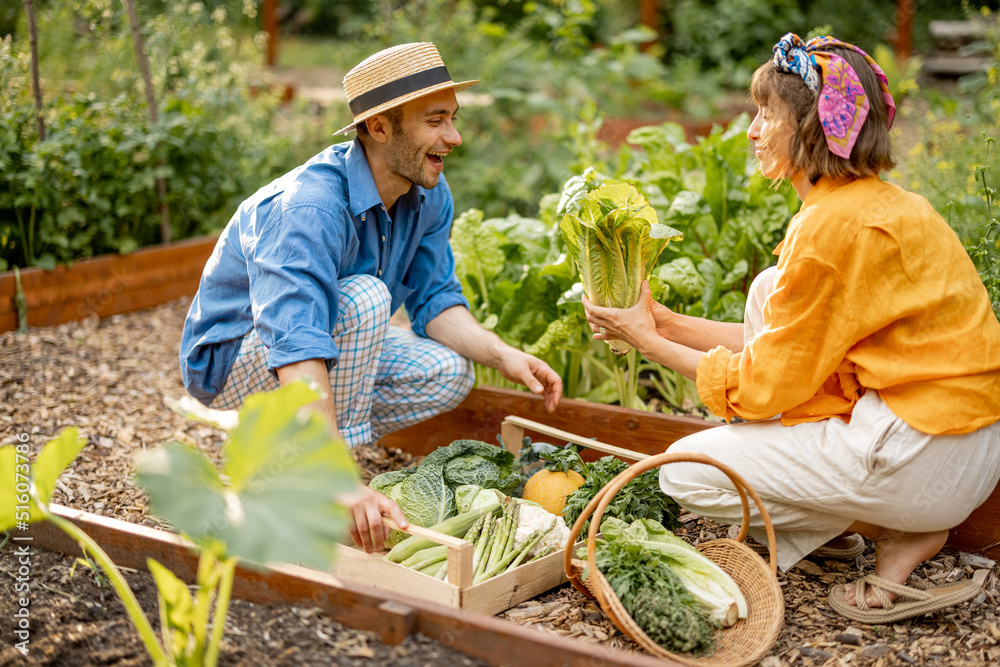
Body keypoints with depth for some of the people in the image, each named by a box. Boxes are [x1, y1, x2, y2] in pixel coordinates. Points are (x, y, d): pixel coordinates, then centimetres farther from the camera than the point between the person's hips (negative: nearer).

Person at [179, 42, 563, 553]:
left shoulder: (429, 195, -10)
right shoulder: (310, 207, -36)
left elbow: (434, 301, -3)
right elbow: (297, 355, -46)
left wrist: (503, 356, -22)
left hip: (327, 336, 8)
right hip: (232, 356, -8)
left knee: (449, 373, -11)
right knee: (364, 298, -33)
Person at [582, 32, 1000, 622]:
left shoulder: (837, 224, -20)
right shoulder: (877, 202, 10)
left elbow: (764, 385, -12)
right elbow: (785, 344, 13)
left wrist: (649, 341, -2)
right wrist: (667, 322, 10)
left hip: (927, 462, -10)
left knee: (687, 473, -5)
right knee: (767, 289, 15)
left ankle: (898, 534, 1)